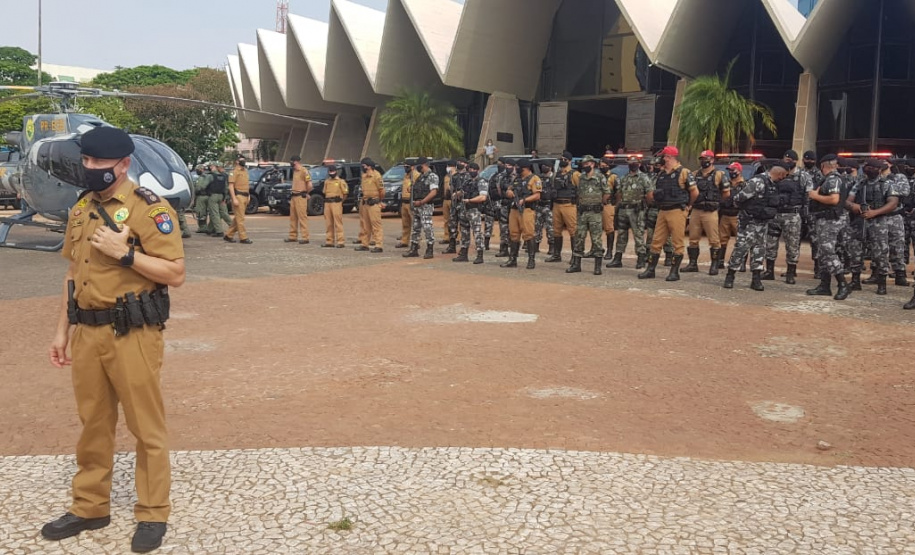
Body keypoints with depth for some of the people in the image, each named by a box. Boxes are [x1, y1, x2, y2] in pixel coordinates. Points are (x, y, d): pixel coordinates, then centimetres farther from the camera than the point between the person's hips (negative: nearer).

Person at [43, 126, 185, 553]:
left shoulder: (149, 209, -11)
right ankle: (90, 507, 30)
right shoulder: (81, 209, 11)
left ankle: (153, 513, 16)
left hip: (133, 334, -6)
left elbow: (175, 274, -13)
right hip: (88, 333, 6)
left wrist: (124, 251, -22)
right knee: (93, 423, 16)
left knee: (146, 426, 4)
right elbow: (73, 272, 18)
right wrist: (62, 330, 16)